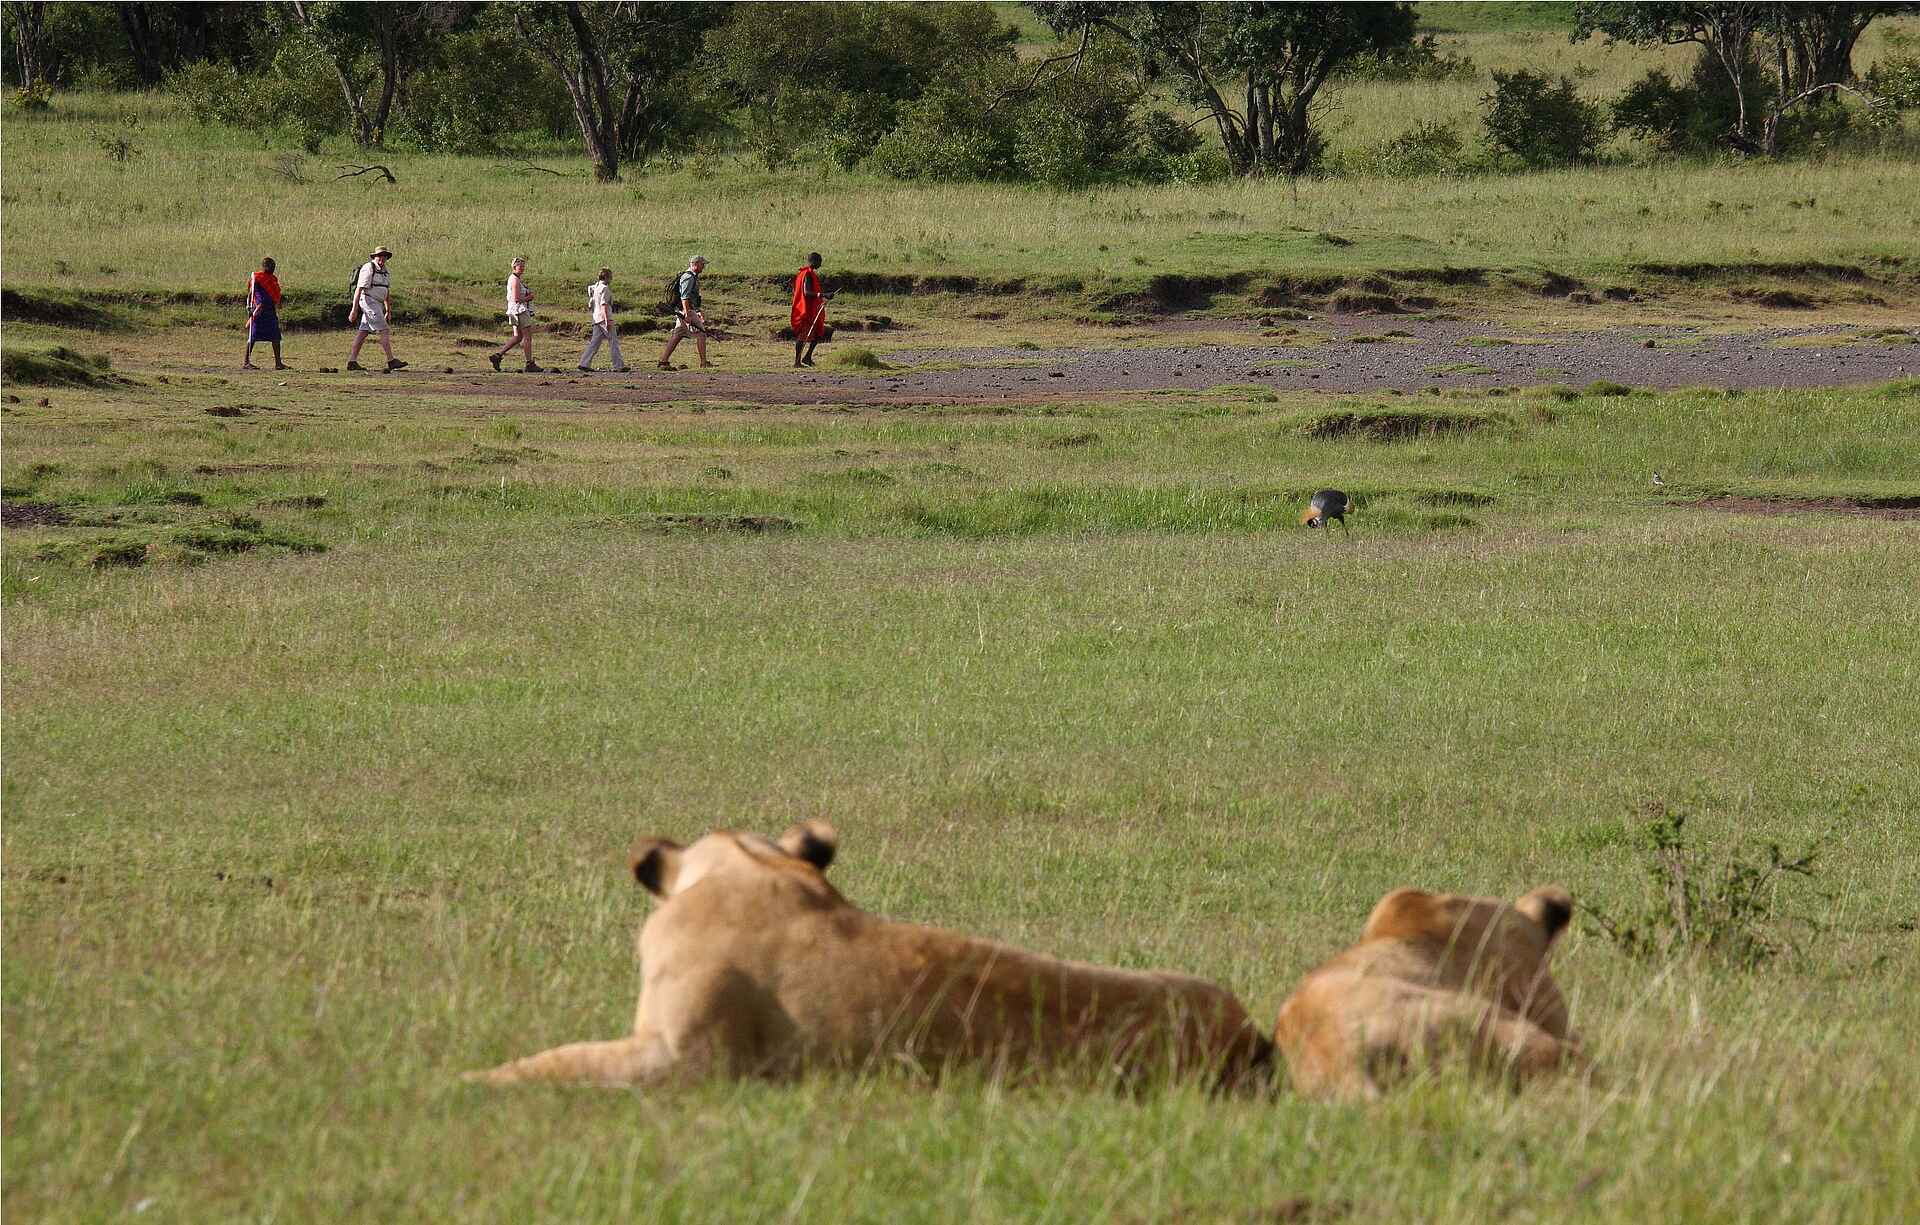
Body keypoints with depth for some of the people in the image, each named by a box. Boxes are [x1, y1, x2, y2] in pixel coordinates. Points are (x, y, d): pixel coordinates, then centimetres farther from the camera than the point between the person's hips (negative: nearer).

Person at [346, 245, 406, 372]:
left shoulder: (383, 270, 16)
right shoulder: (369, 269, -13)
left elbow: (387, 292, 22)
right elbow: (359, 289, -17)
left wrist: (389, 311, 21)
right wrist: (354, 309, -20)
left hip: (377, 304, 9)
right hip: (369, 301, -9)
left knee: (363, 333, 6)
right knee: (385, 331, -10)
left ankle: (352, 361, 5)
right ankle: (391, 361, -9)